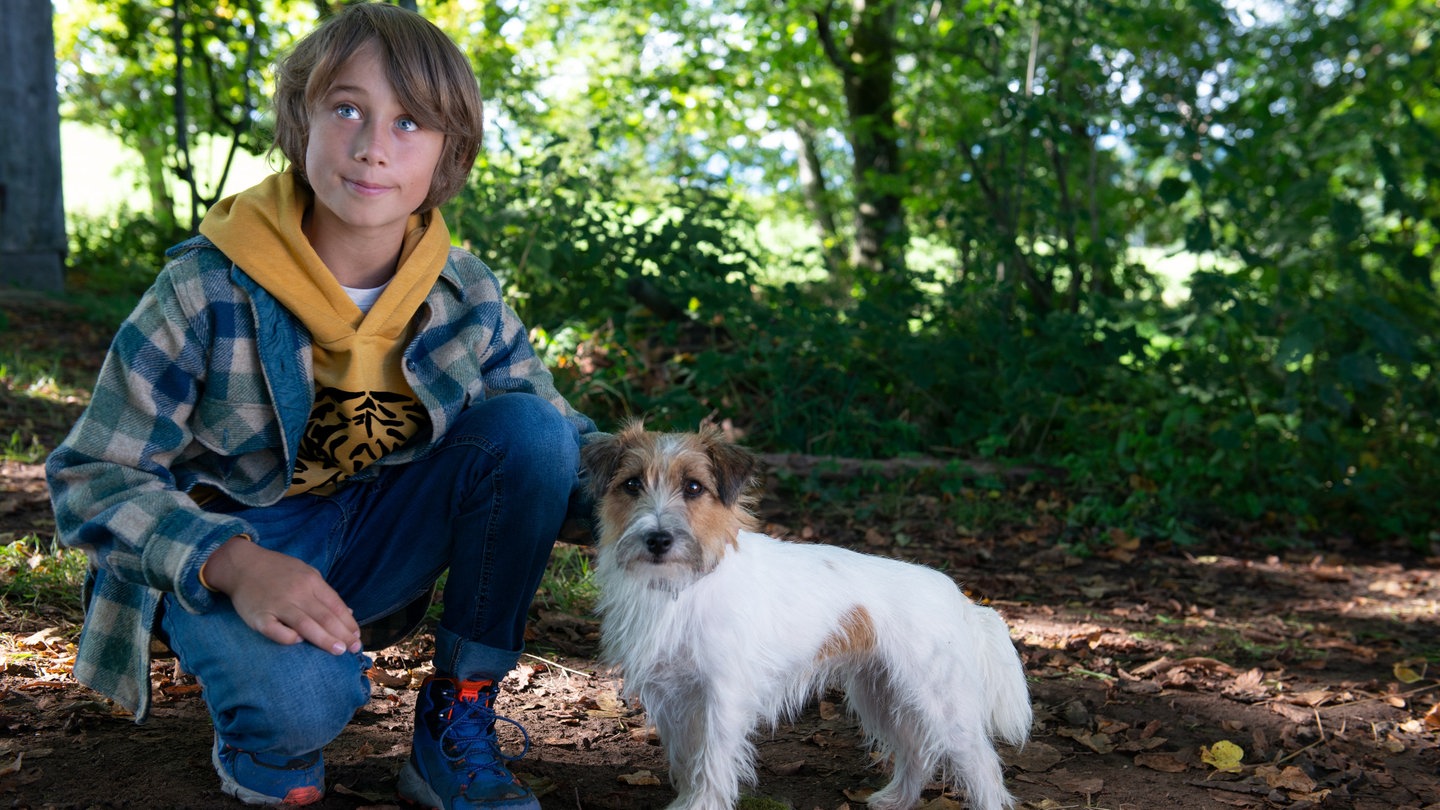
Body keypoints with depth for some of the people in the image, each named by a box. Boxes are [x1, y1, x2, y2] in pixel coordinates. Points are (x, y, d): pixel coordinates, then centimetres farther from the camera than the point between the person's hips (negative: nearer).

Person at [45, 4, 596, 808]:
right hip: (223, 553, -4)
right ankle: (263, 742, 5)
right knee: (298, 696, -37)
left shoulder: (468, 298, -7)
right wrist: (233, 563, -35)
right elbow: (93, 477, -17)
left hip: (377, 539, 5)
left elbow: (562, 441, 2)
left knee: (528, 429, -19)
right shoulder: (208, 291, -19)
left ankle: (458, 727, -8)